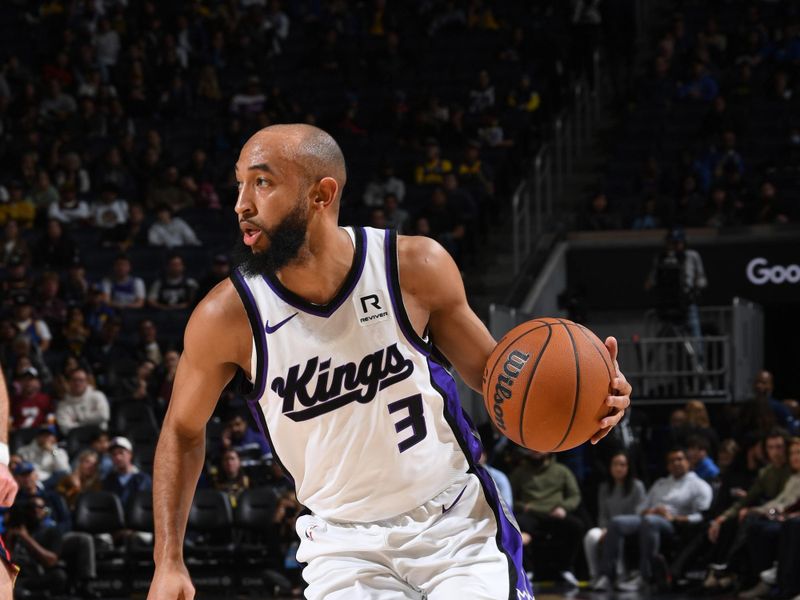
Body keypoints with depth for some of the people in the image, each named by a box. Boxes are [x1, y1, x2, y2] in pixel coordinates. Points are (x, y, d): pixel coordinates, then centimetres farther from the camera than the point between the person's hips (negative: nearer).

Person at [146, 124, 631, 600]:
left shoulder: (416, 268, -14)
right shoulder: (227, 317, -14)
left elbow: (490, 369, 2)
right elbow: (184, 430, 3)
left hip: (457, 525, 0)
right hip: (344, 543, 0)